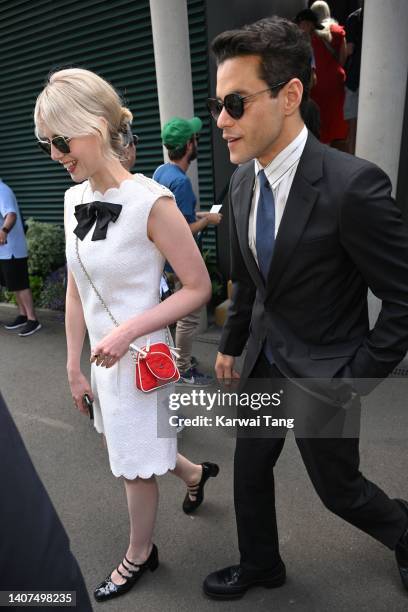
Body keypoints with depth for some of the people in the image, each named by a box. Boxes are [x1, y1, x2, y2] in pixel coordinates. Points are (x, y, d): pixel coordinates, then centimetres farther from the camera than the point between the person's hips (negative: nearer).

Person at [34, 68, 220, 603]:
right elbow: (76, 290, 6)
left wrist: (129, 330, -23)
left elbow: (199, 287, -15)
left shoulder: (152, 202, -20)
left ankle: (139, 556, 44)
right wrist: (74, 366, 7)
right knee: (125, 449, 25)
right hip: (101, 356, 7)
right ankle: (194, 472, 55)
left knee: (136, 468, 13)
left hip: (140, 355, -7)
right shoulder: (74, 199, 1)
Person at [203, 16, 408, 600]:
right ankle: (260, 564, 48)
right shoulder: (243, 182, -2)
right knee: (250, 470, 20)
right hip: (263, 362, 7)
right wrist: (230, 346, 14)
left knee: (338, 488, 16)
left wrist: (354, 380, -15)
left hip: (320, 373, -6)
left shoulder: (353, 184, -25)